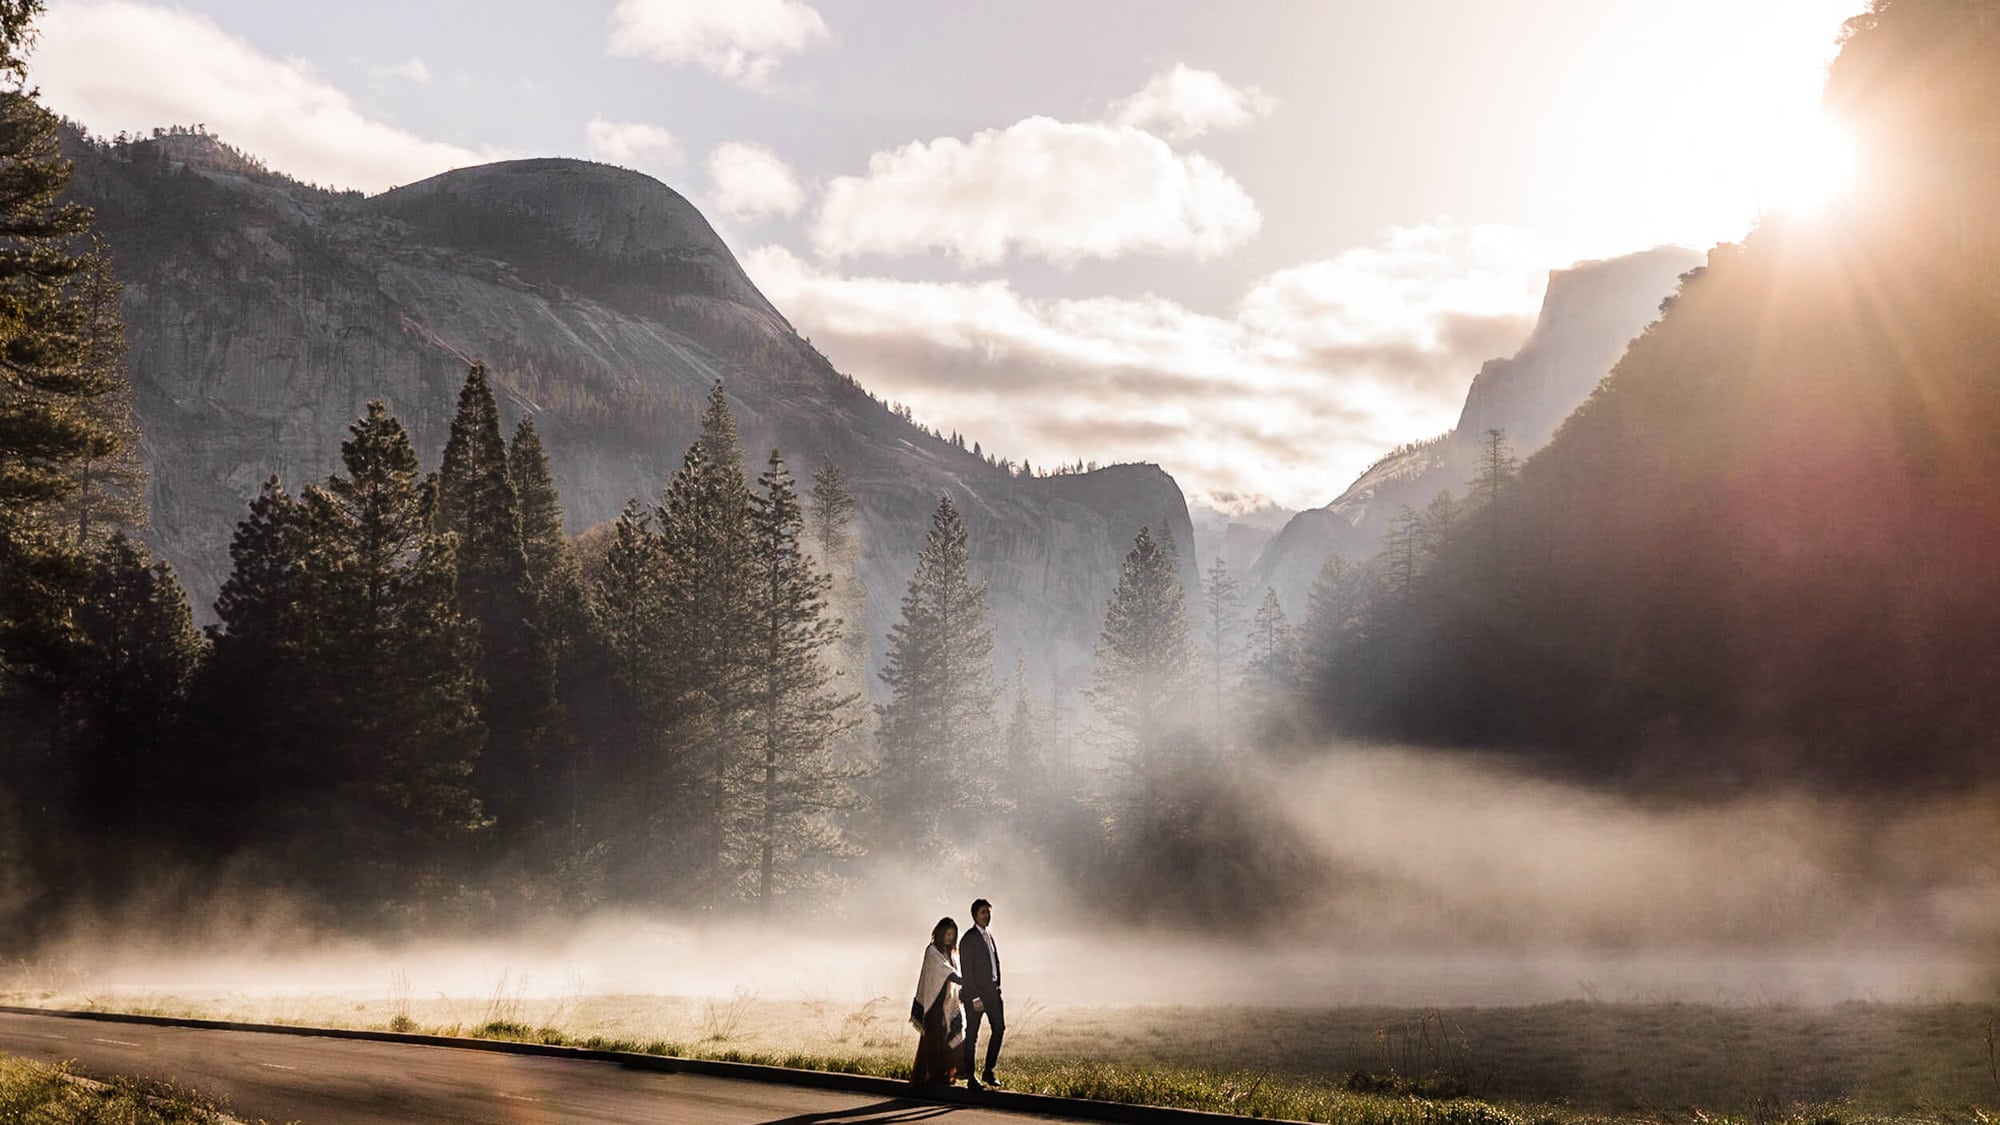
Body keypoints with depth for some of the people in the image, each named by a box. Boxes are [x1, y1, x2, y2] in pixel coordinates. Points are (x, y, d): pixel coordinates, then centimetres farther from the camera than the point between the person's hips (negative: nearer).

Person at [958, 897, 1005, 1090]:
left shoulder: (989, 935, 16)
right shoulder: (969, 938, -10)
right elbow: (966, 970, -13)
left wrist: (997, 987, 10)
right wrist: (975, 998, -17)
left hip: (992, 989, 8)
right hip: (976, 991, -8)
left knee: (999, 1028, 3)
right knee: (972, 1034, -1)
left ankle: (988, 1072, 13)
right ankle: (970, 1077, 5)